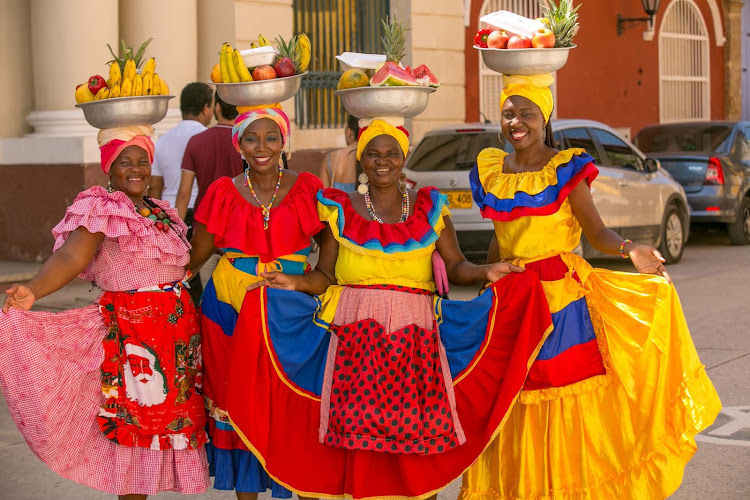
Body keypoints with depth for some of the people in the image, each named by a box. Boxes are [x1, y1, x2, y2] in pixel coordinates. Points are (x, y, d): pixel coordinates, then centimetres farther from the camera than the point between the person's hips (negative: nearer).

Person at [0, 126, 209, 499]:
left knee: (169, 414, 11)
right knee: (135, 422, -4)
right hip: (131, 330, -8)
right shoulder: (102, 209, -9)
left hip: (177, 327, 8)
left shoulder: (160, 213, 15)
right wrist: (33, 290, -41)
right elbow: (71, 256, -26)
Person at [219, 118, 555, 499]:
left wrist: (486, 273, -9)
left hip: (415, 337, 1)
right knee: (360, 431, -8)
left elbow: (455, 267, 9)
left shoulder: (429, 207, 11)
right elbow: (325, 275, 8)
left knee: (420, 432, -4)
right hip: (356, 335, -1)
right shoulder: (340, 210, 9)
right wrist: (294, 283, -9)